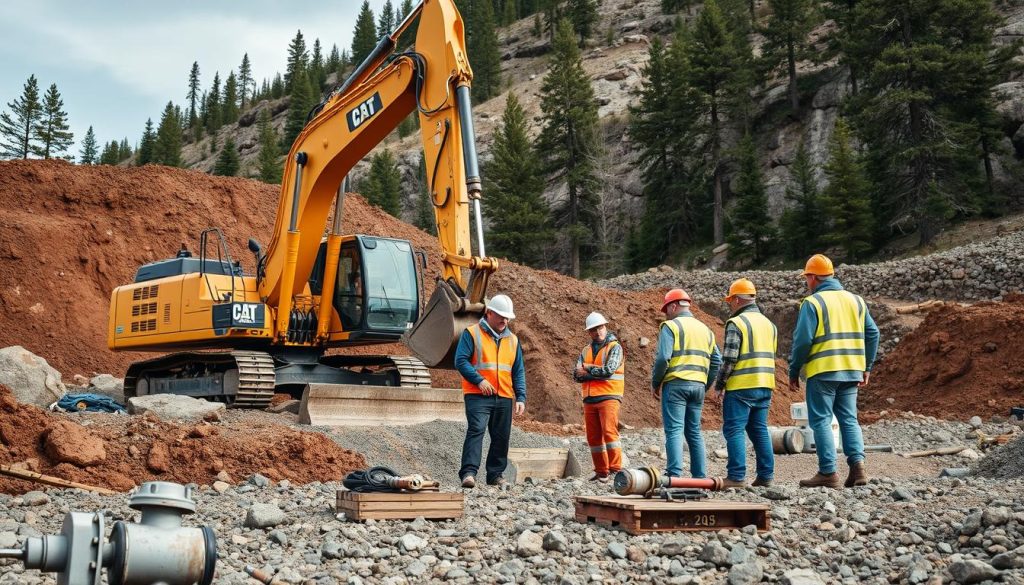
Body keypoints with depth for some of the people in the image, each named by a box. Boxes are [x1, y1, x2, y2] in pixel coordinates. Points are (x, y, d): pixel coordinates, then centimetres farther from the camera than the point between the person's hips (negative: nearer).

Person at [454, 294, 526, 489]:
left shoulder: (512, 340, 16)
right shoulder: (472, 333, 0)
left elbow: (519, 371, 16)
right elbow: (460, 361, -7)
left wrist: (521, 398, 5)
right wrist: (479, 380, -17)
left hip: (505, 398, 5)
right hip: (478, 396, -5)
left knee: (501, 437, 7)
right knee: (476, 430, -19)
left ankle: (495, 474, 19)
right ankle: (468, 472, -23)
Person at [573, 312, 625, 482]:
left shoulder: (614, 347, -1)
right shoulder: (586, 350, 16)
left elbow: (608, 370, -15)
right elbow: (577, 375, 4)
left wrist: (587, 369, -3)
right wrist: (597, 373, -10)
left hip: (609, 397, -6)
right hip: (590, 398, 6)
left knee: (609, 431, -16)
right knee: (593, 436, 6)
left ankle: (616, 469, -15)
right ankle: (601, 472, 13)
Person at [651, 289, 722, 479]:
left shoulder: (670, 326, -3)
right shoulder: (705, 329, 18)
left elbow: (662, 358, -13)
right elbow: (716, 361, 14)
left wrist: (655, 383, -1)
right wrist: (705, 386, 17)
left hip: (675, 384, -6)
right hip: (698, 386, 6)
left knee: (674, 431, -7)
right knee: (694, 432, 12)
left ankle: (675, 475, -15)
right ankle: (700, 476, 11)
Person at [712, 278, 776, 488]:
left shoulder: (736, 323, -10)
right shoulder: (769, 324, 16)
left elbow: (729, 359, -14)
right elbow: (771, 357, 19)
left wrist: (719, 385, -7)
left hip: (741, 386, -8)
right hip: (765, 385, 8)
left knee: (734, 430, -4)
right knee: (759, 430, 12)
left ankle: (737, 477, -7)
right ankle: (766, 476, 12)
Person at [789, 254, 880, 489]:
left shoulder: (812, 303, -6)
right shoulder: (856, 300, 12)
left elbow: (802, 340, -12)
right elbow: (872, 334, 11)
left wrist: (794, 372, -2)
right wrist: (866, 367, 17)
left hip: (822, 371, -5)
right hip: (851, 372, 6)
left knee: (821, 421, 1)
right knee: (849, 419, 13)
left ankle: (828, 472, -1)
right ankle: (857, 465, -1)